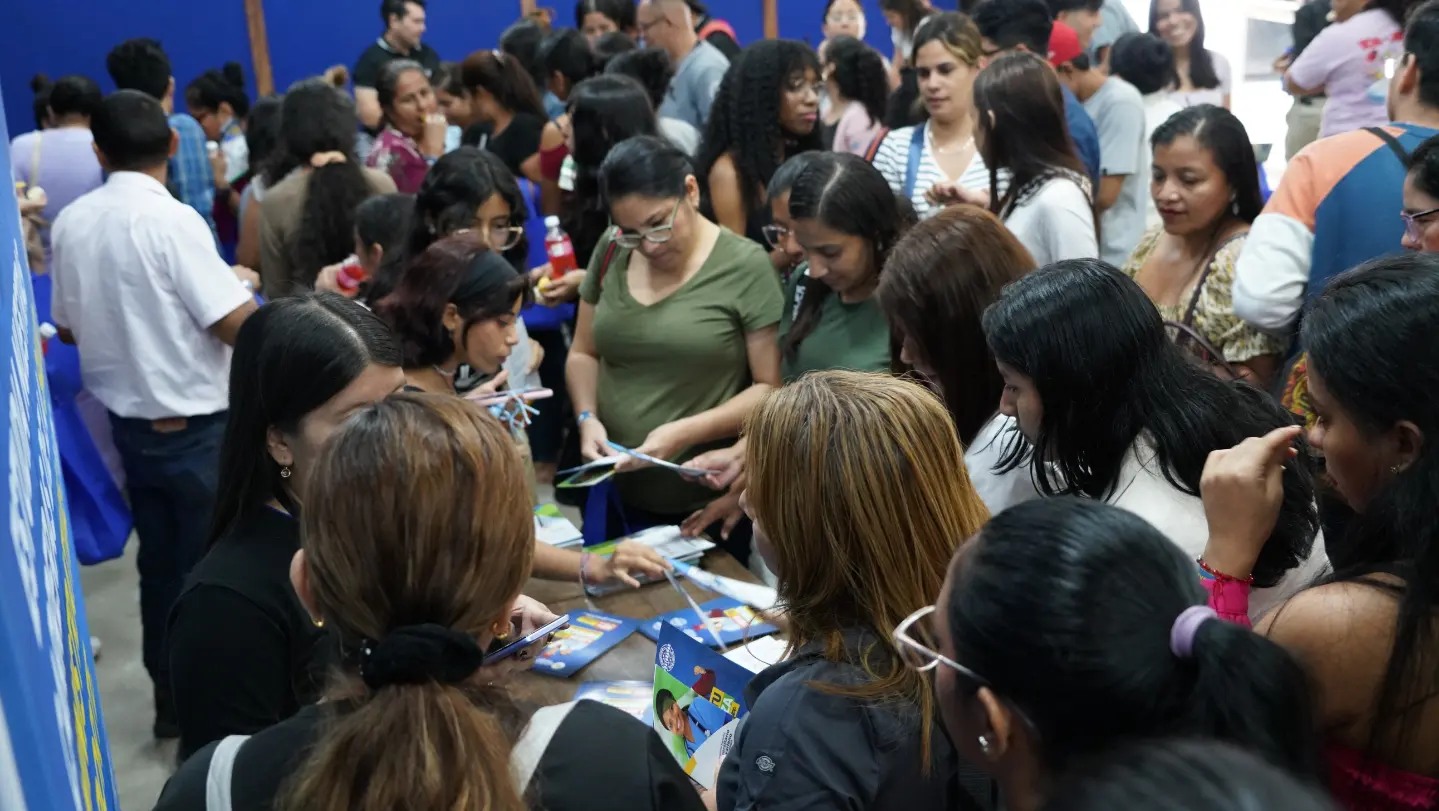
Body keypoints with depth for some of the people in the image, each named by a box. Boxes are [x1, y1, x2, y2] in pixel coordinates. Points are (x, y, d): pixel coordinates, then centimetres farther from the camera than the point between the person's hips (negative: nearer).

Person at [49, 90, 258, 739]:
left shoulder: (71, 222, 2)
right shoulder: (173, 219, -18)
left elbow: (68, 327, 12)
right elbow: (241, 326, -21)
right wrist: (241, 282, 0)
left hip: (129, 423, 6)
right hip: (195, 427, -6)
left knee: (161, 566, 17)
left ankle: (171, 700, 28)